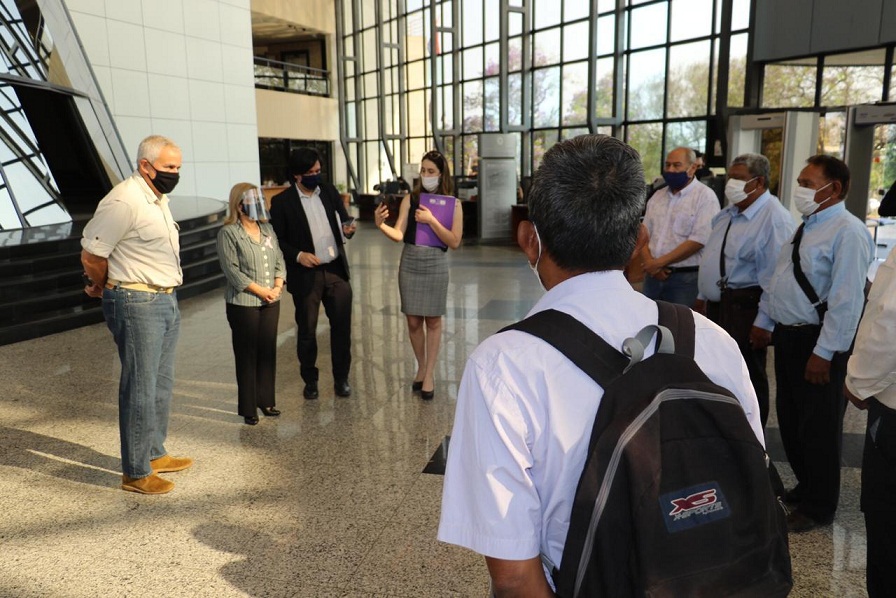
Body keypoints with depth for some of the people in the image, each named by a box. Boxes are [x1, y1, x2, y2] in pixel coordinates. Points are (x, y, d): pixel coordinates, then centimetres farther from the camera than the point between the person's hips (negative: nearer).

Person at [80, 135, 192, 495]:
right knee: (140, 390, -2)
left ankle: (155, 454, 32)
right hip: (137, 305, -9)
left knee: (161, 385, 17)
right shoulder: (123, 202, -17)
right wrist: (103, 288, 3)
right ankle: (136, 473, 11)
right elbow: (91, 254, -15)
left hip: (166, 302, 9)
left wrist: (108, 289, 20)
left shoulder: (158, 199, 13)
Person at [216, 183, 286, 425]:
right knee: (247, 356, 2)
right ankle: (248, 408, 12)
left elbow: (279, 261, 12)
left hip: (271, 302, 6)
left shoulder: (267, 229, 12)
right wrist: (260, 290, -14)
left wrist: (277, 287, -4)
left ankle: (266, 400, 23)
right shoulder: (228, 233, -7)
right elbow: (232, 270, -14)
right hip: (243, 303, -5)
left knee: (268, 352, 10)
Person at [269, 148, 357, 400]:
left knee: (342, 326, 6)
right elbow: (277, 240, -3)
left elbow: (343, 220, 15)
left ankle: (341, 378, 21)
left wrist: (348, 229, -8)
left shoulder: (329, 191, 7)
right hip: (306, 275, -3)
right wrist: (298, 255, -17)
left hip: (336, 271, 3)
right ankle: (310, 380, 26)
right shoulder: (282, 201, -5)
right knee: (306, 330, 8)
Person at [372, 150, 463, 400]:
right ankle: (421, 367, 29)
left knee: (433, 321, 7)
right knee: (413, 321, 9)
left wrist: (431, 220, -18)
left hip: (436, 266, -2)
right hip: (409, 264, 2)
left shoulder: (452, 204, -4)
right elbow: (398, 234, -8)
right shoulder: (410, 199, -1)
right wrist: (381, 225, -27)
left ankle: (429, 374, 17)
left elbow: (454, 241, -11)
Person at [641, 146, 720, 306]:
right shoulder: (657, 196, 13)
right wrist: (650, 263, -8)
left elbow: (699, 240, -16)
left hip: (685, 278, -5)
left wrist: (659, 262, -15)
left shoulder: (705, 196, -6)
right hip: (653, 275, 5)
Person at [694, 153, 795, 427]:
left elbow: (774, 274, -21)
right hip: (717, 303, 9)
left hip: (745, 306, -9)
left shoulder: (774, 218, -17)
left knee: (748, 378, 3)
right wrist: (703, 297, 20)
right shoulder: (729, 213, 12)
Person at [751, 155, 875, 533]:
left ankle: (818, 507, 24)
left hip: (818, 344, -9)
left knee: (818, 428, 6)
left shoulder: (847, 233, -17)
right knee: (790, 420, 19)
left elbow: (846, 300, -22)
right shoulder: (804, 227, 12)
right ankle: (805, 487, 40)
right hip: (787, 336, 9)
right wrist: (763, 322, 17)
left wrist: (823, 353, -22)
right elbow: (777, 279, 17)